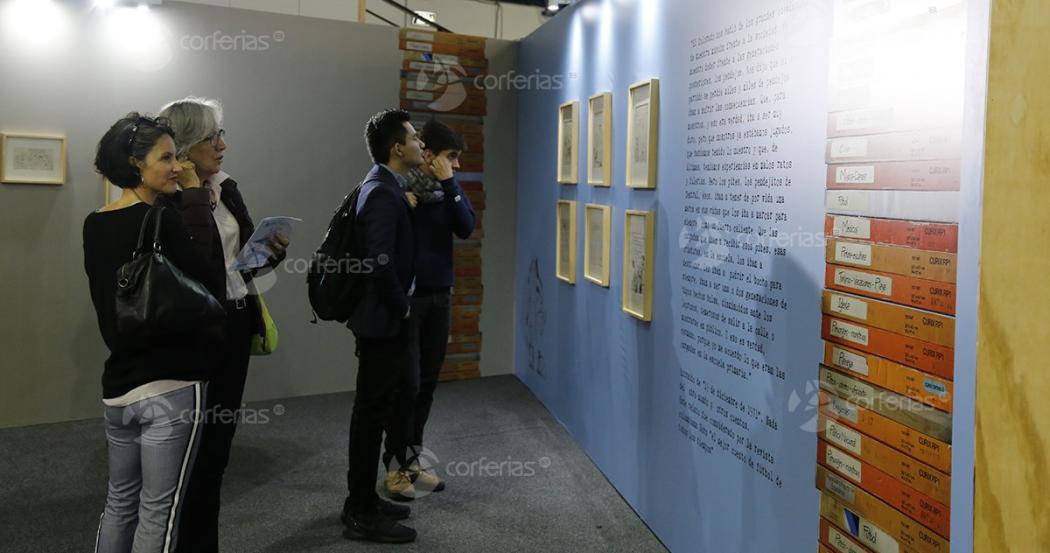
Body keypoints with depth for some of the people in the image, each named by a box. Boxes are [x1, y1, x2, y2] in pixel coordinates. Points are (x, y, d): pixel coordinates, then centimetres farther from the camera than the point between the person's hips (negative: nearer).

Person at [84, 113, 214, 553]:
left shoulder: (94, 225, 8)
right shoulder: (161, 221, -16)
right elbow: (205, 281, -9)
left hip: (118, 384, 8)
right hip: (171, 385, -8)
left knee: (119, 502, 19)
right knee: (159, 511, 3)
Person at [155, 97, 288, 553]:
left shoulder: (227, 190, 11)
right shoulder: (167, 200, -14)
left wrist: (271, 253, -3)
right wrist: (198, 200, -23)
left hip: (235, 324, 8)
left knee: (219, 440, 16)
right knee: (194, 444, 5)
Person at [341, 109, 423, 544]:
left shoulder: (382, 186, 12)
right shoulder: (383, 194, -19)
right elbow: (382, 262, -26)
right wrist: (400, 308, -13)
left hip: (380, 316, 10)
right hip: (383, 319, -10)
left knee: (372, 410, 17)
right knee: (372, 413, -1)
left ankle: (363, 500, 30)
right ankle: (362, 516, 11)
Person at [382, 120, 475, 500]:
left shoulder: (448, 187, 6)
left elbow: (466, 228, -7)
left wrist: (449, 184, -13)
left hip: (439, 297, 6)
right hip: (404, 298, -6)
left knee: (427, 385, 11)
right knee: (407, 385, -3)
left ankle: (413, 461, 24)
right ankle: (395, 467, 13)